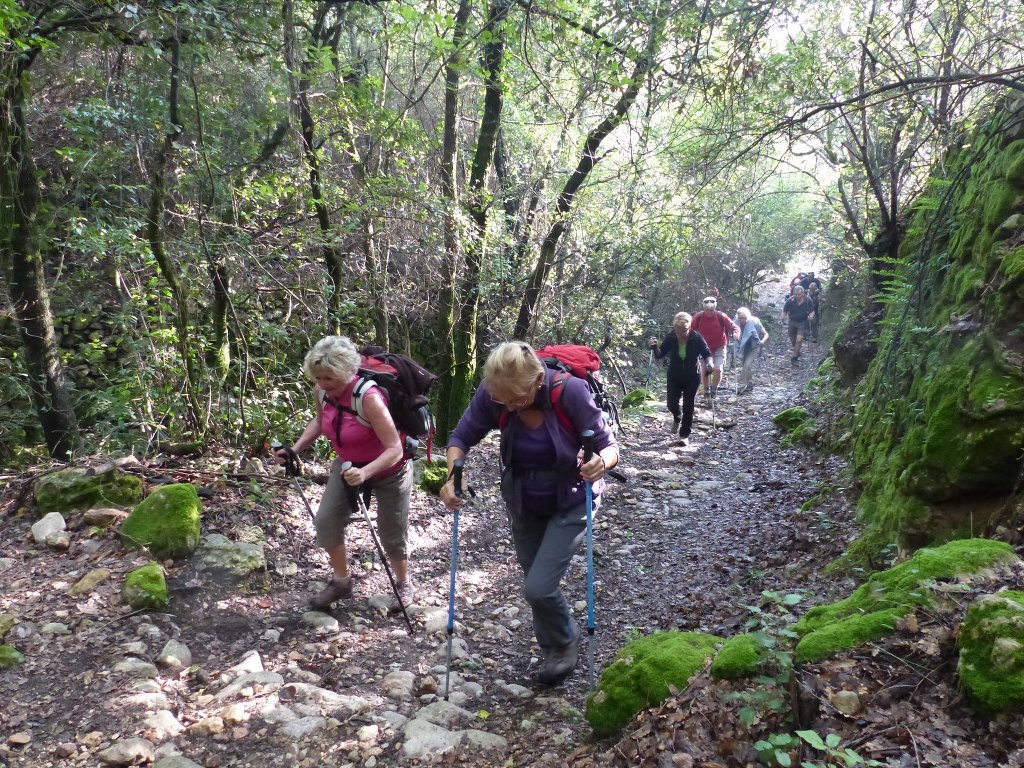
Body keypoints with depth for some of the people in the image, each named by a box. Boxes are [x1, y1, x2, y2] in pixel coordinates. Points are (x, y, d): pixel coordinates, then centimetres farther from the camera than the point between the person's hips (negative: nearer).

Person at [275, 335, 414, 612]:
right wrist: (294, 449, -5)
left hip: (388, 471, -6)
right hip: (348, 465, 6)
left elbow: (395, 449, -36)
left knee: (391, 533, 7)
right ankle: (341, 581, 19)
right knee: (326, 520, -3)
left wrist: (365, 472, -51)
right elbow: (320, 420, 8)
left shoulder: (369, 397, -37)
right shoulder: (322, 391, -16)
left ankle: (404, 584, 34)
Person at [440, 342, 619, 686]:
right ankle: (552, 650, 44)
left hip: (570, 504, -4)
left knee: (538, 588, -11)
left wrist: (601, 461, -46)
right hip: (522, 504, 4)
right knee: (537, 584, 15)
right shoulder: (491, 394, -22)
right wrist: (453, 477, -29)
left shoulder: (570, 391, -30)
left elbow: (609, 446, -23)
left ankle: (565, 640, 22)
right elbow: (462, 436, -11)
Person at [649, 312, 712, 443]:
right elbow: (660, 354, -3)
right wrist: (655, 347, -23)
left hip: (692, 378, -2)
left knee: (688, 406, 1)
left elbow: (707, 353, -7)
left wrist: (708, 363, -28)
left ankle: (685, 435, 16)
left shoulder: (696, 338, -17)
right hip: (674, 377, 2)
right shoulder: (671, 338, -12)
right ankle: (677, 418, 34)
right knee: (671, 403, -3)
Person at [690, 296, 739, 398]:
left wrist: (736, 332, -31)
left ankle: (714, 389, 11)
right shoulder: (698, 317, -10)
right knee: (704, 370, -5)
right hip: (704, 347, 1)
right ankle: (706, 390, 20)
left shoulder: (721, 316, -13)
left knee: (718, 369, -15)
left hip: (719, 347, -1)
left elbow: (733, 326, -10)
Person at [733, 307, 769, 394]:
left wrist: (763, 341, -36)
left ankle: (742, 387, -18)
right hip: (743, 348, 4)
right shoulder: (737, 323, -15)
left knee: (747, 365, -19)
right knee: (747, 367, 15)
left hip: (753, 347, -4)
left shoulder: (754, 322, -21)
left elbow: (766, 334, -16)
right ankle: (750, 386, 31)